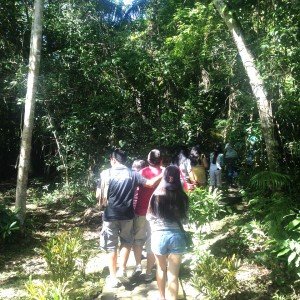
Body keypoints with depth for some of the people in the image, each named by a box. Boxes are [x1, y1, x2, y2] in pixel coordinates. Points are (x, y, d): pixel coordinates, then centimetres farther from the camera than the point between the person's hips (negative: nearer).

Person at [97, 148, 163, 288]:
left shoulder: (106, 173, -7)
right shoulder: (132, 174, -2)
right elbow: (149, 183, -4)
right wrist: (161, 175, 8)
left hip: (110, 215, -1)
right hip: (127, 215, 2)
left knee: (111, 246, 10)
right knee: (126, 242, 23)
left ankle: (113, 278, 16)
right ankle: (122, 269, 21)